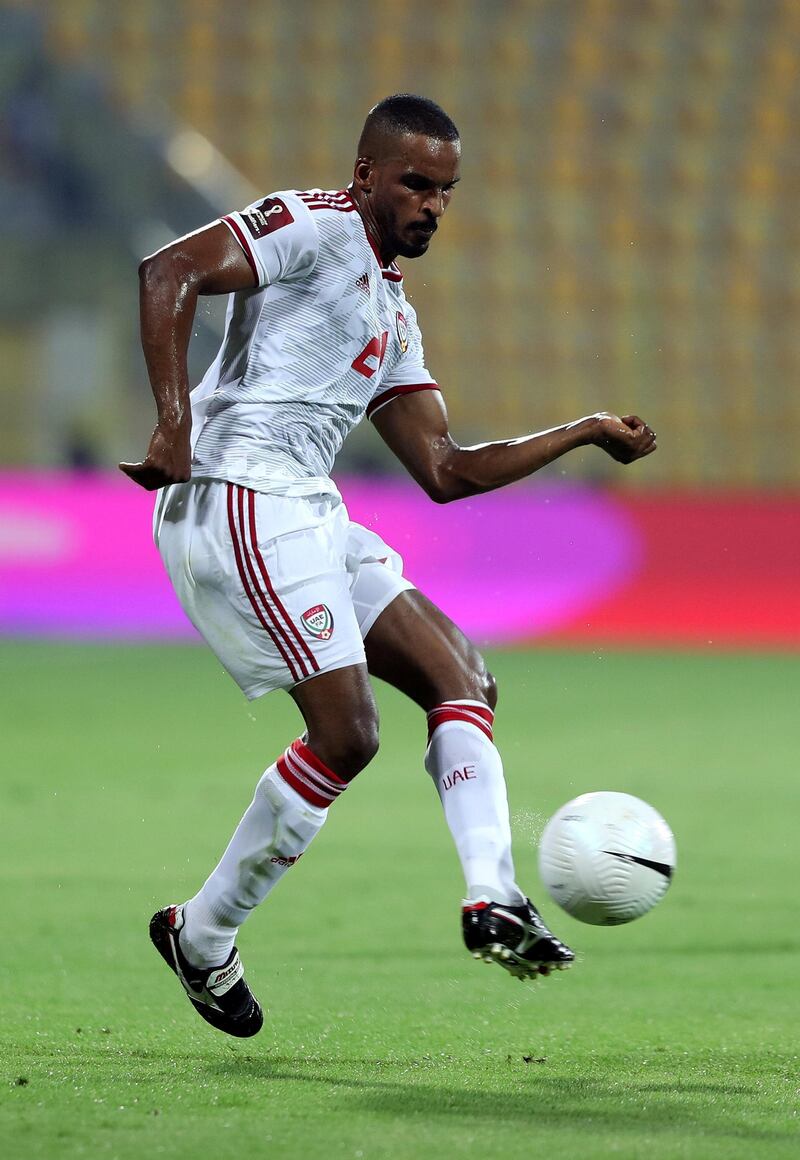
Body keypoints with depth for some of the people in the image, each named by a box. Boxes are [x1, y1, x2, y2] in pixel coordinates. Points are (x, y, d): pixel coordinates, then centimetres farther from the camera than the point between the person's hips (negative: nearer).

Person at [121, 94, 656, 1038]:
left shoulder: (391, 313, 26)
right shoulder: (316, 226, -2)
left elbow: (446, 471, 24)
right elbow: (170, 271, -17)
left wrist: (585, 433, 20)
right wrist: (174, 420, -25)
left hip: (308, 516, 10)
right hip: (239, 497, -10)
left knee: (460, 675, 1)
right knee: (345, 733, -13)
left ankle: (493, 901, -11)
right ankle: (201, 935, 0)